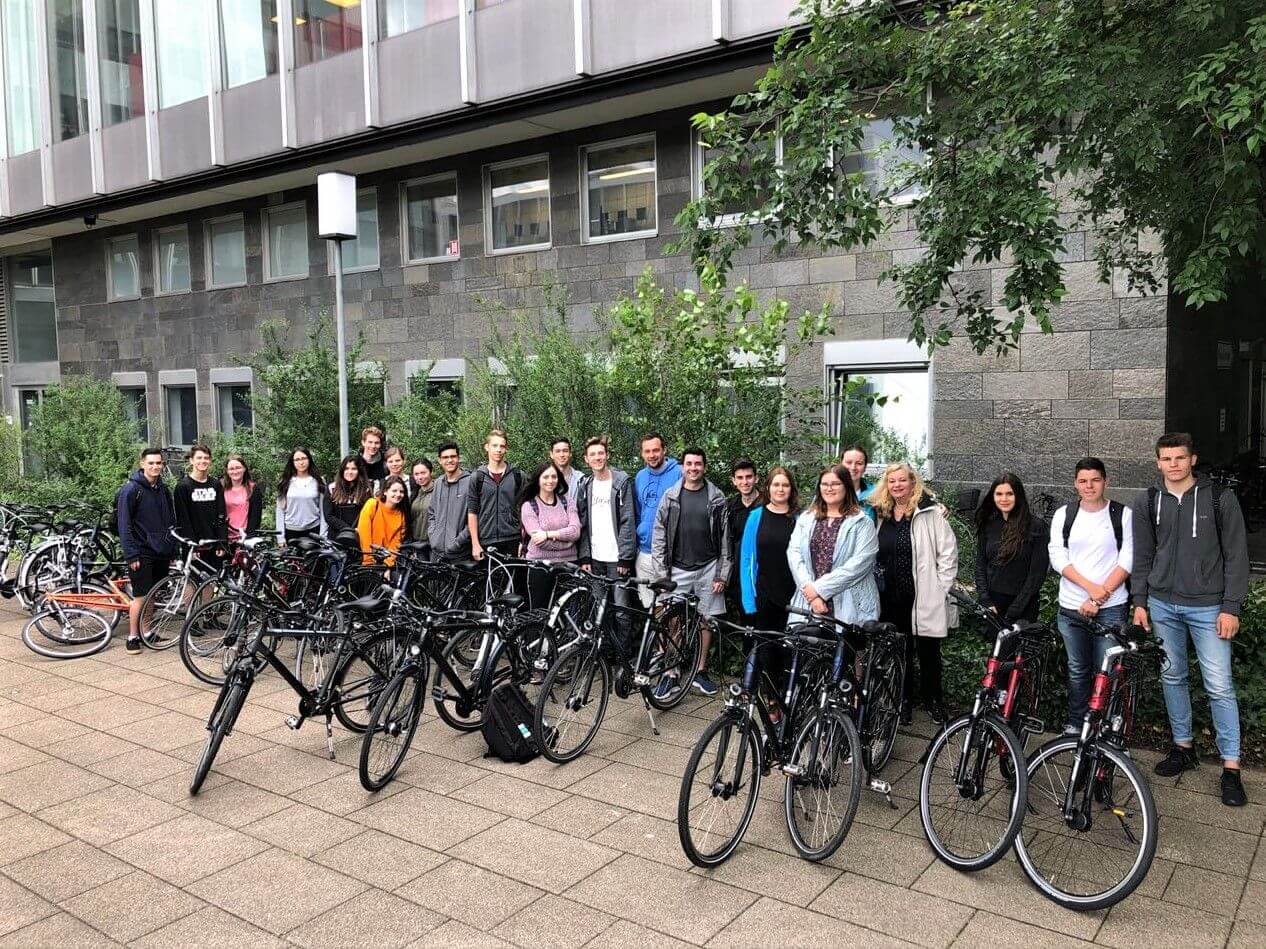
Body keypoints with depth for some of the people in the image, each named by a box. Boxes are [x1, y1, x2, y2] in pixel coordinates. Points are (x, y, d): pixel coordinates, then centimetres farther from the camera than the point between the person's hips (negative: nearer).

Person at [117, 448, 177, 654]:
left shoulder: (163, 490, 12)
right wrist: (131, 555, -15)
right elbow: (125, 525, -11)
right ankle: (133, 637, 5)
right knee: (140, 596, -5)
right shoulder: (131, 490, -8)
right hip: (141, 553, -6)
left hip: (161, 553, 6)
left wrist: (173, 551, 13)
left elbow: (171, 522, 17)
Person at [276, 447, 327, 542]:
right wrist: (281, 537, -1)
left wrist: (323, 536, -4)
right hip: (291, 532, 1)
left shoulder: (318, 483, 3)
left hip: (313, 531, -1)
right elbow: (280, 511, 5)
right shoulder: (285, 483, 5)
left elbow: (323, 510, 2)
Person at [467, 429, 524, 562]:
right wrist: (475, 544, -3)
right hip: (486, 542, 0)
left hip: (512, 541, 0)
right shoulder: (477, 477, 5)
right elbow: (472, 512, 4)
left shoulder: (518, 476, 6)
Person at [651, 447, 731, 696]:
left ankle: (700, 672, 19)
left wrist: (722, 575, -3)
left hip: (708, 568, 1)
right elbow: (659, 537, 2)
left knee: (705, 620, 7)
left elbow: (724, 538, 2)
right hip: (678, 569, 0)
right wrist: (661, 573, -4)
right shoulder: (670, 496, 2)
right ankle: (670, 673, 9)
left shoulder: (716, 497, 2)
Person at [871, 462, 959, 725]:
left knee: (928, 652, 7)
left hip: (923, 598, -4)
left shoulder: (931, 513, -7)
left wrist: (940, 588, -8)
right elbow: (873, 556, 17)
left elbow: (948, 553, -6)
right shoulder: (880, 514, 8)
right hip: (890, 597, 4)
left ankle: (933, 700, 24)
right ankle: (904, 700, 25)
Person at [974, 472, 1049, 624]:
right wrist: (986, 602, -6)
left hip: (1023, 605, -3)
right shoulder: (987, 524, 5)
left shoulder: (1036, 526, -8)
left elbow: (1037, 572, -11)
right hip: (993, 602, 3)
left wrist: (1015, 610, -13)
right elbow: (980, 565, 6)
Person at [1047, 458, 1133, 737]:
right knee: (1077, 670, 12)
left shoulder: (1123, 514, 1)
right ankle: (1075, 724, 23)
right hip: (1071, 606, 2)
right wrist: (1090, 586, -13)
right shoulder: (1063, 515, 7)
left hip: (1110, 607, -2)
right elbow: (1057, 557, 0)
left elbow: (1127, 560, -4)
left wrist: (1098, 598, -11)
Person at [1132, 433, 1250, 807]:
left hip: (1208, 607, -3)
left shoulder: (1220, 499, -5)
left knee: (1219, 686, -2)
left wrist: (1231, 608, -8)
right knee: (1172, 677, 12)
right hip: (1163, 606, 3)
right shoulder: (1147, 503, 3)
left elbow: (1236, 556, -4)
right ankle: (1183, 747, 27)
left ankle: (1231, 767, 7)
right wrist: (1140, 602, 5)